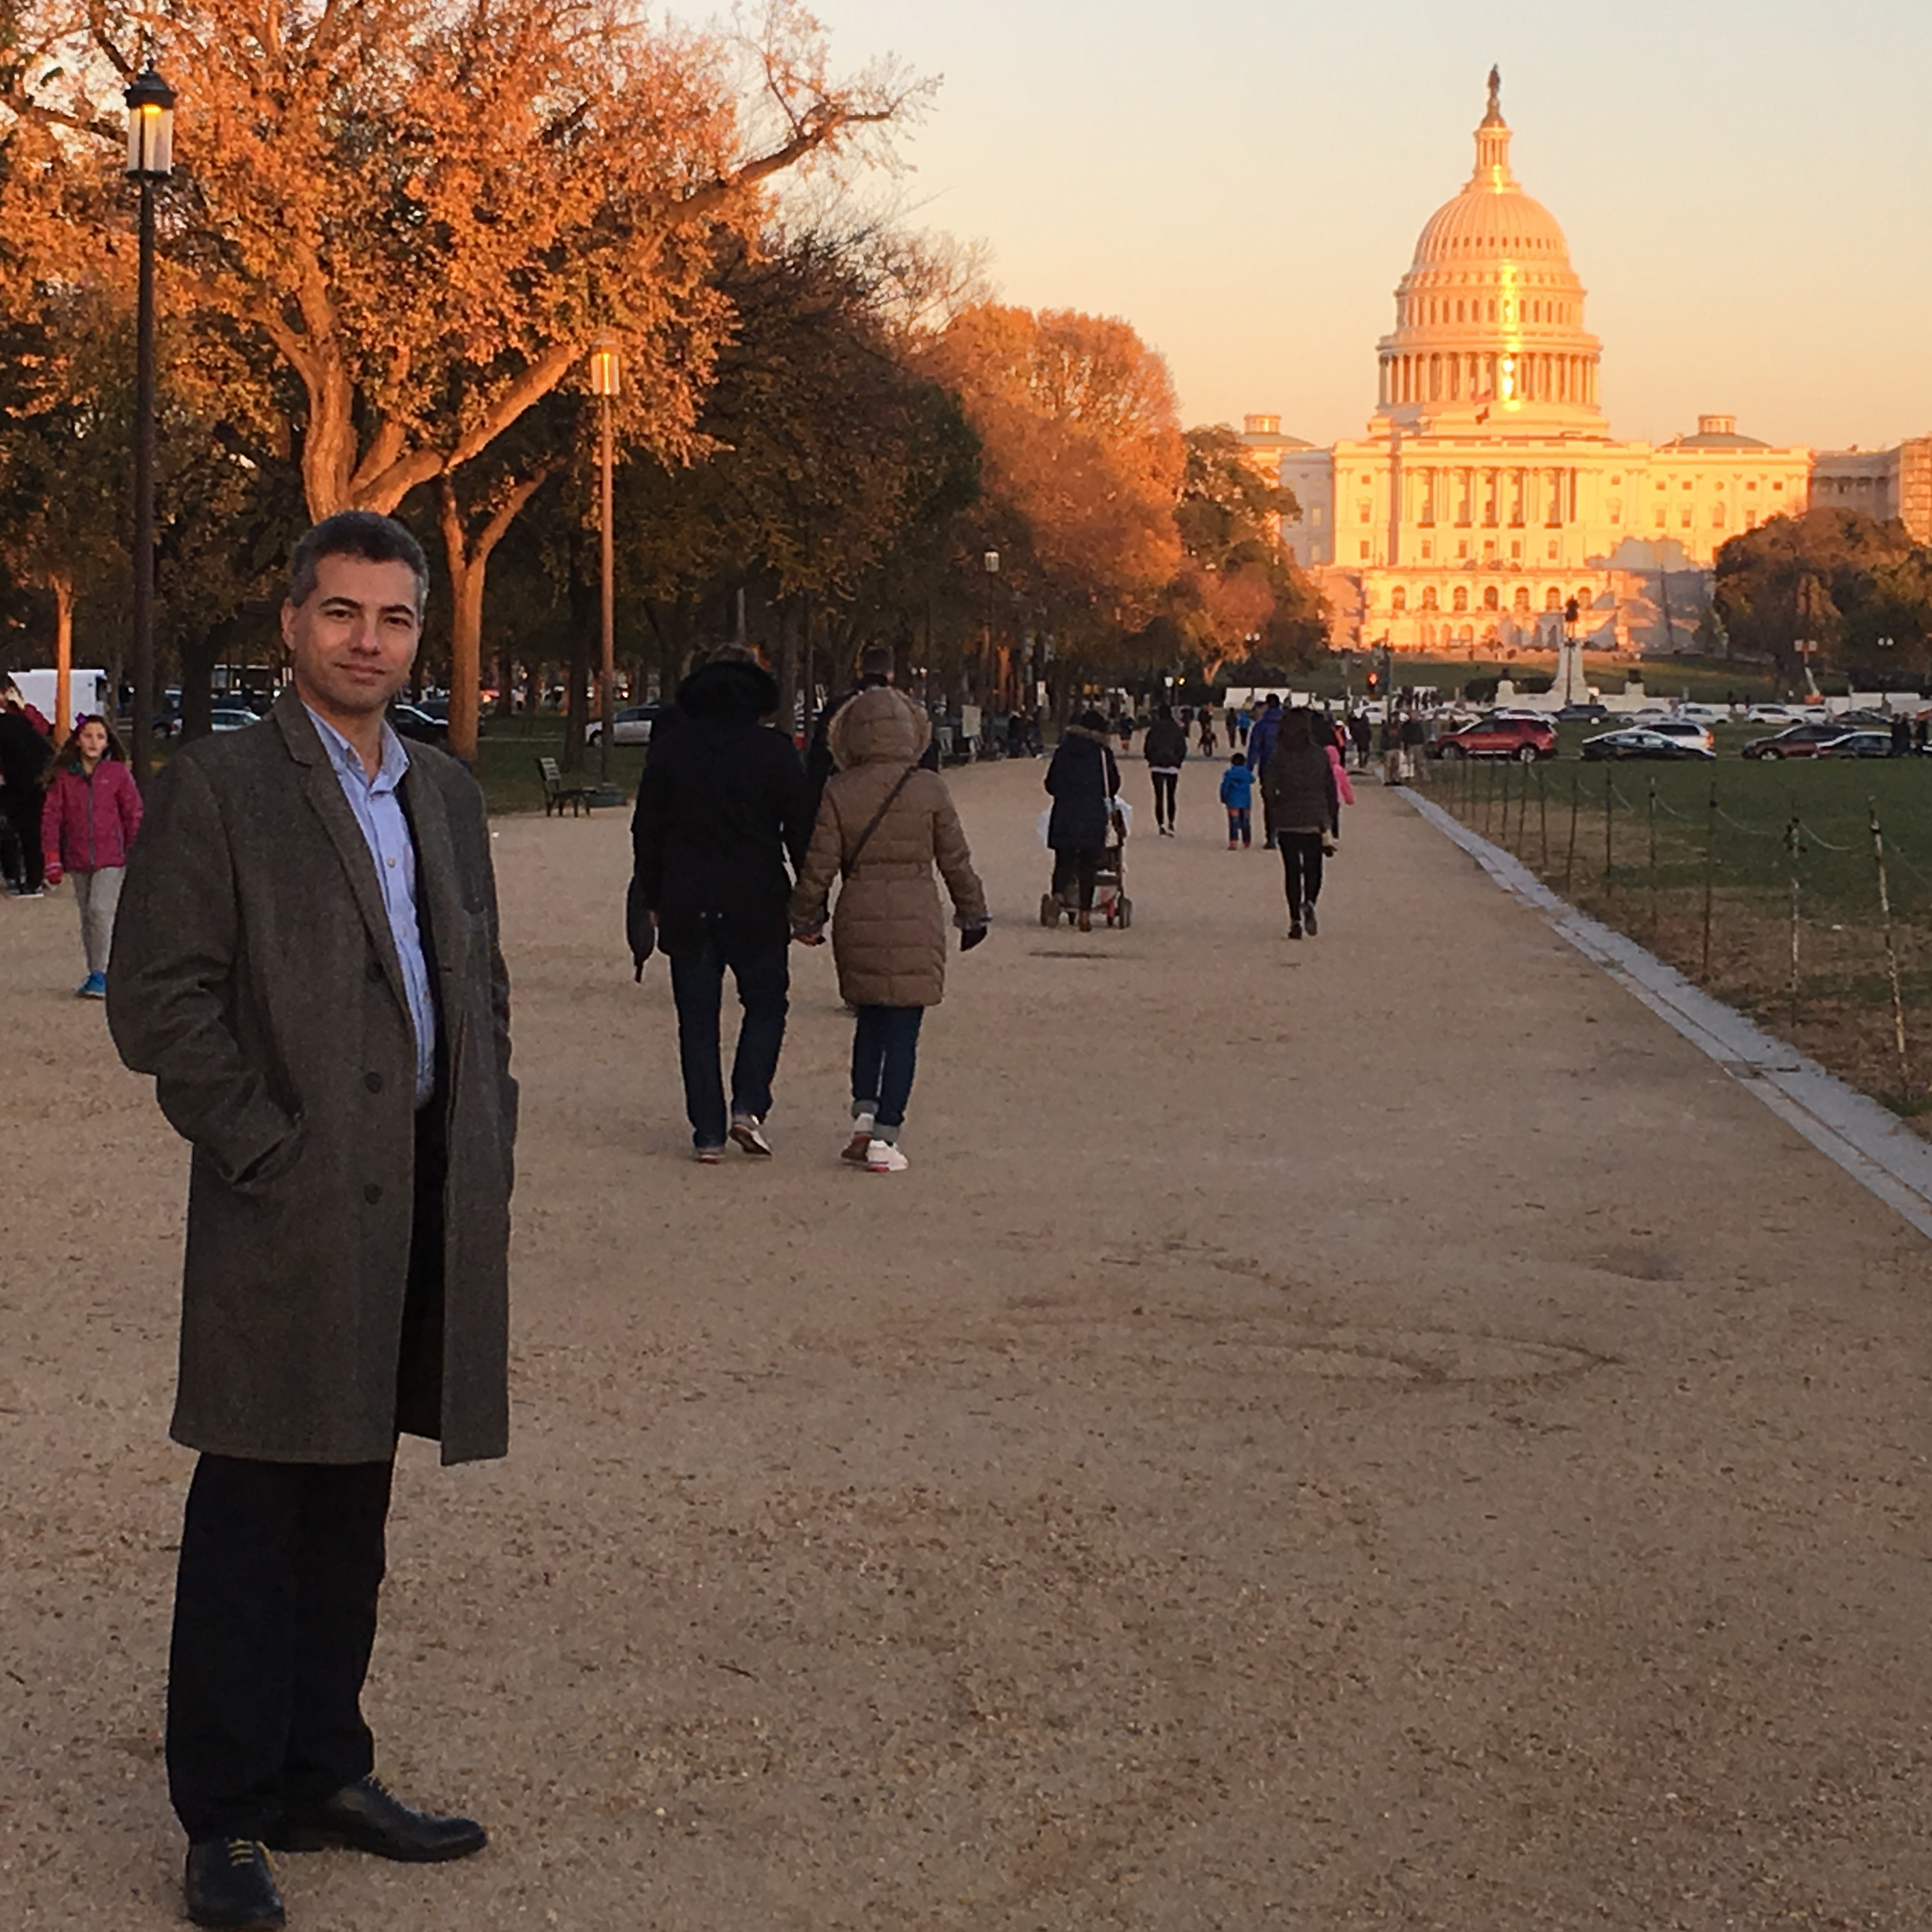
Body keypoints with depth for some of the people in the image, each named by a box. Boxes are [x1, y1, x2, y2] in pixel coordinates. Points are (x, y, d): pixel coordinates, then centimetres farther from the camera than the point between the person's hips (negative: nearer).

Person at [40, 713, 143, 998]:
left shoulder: (118, 773, -2)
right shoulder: (63, 776, 3)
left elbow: (133, 814, 1)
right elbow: (51, 816, 4)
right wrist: (52, 857, -2)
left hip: (111, 858, -3)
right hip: (78, 859, 3)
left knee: (100, 910, -16)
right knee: (87, 917, 11)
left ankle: (100, 975, -13)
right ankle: (95, 974, 19)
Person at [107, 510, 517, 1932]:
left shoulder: (445, 794, 15)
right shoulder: (216, 788, -5)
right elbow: (157, 1003, -10)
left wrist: (488, 1147, 9)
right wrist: (268, 1157, -13)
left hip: (421, 1205, 6)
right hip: (293, 1213, -6)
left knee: (350, 1509, 14)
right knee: (253, 1518, 0)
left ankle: (321, 1776, 25)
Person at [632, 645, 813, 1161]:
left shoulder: (670, 748, 2)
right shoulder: (774, 751, -4)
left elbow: (646, 831, 7)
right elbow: (801, 831, -2)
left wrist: (652, 899, 15)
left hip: (687, 906, 2)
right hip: (755, 905, -2)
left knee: (697, 1019, 7)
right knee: (766, 1002, 15)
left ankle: (707, 1133, 5)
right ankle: (749, 1107, -1)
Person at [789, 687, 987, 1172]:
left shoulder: (839, 792, -3)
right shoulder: (930, 790, -4)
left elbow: (819, 864, -1)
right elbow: (956, 860, 2)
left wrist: (806, 918, 12)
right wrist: (972, 914, 14)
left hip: (858, 920, 2)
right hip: (916, 921, -2)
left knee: (870, 1022, 20)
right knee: (902, 1031, 2)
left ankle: (864, 1114, 8)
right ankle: (883, 1138, -1)